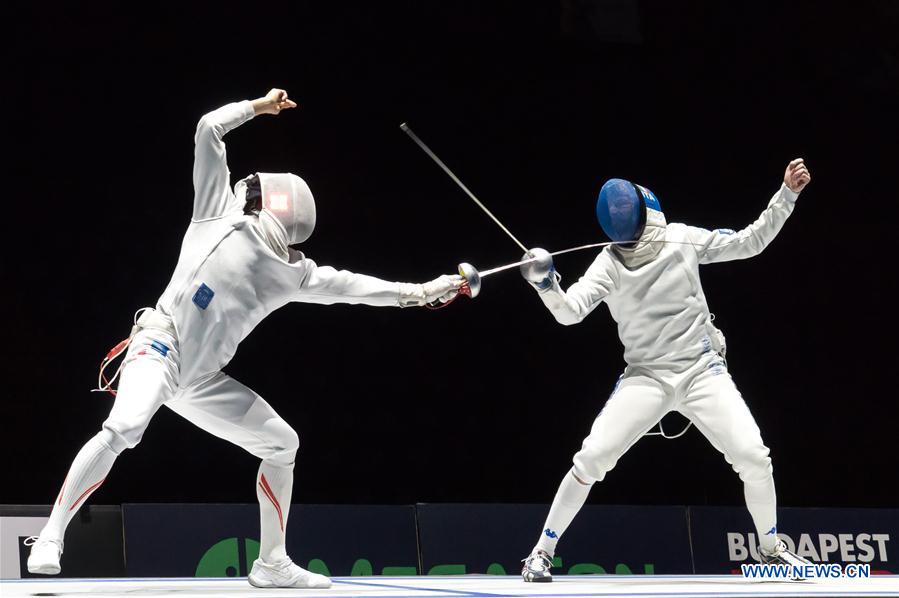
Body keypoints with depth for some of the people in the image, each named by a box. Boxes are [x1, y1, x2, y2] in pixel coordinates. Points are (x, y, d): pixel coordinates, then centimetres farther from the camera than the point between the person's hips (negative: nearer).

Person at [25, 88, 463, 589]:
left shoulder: (293, 272, 17)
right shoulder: (221, 212, 6)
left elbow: (353, 286, 20)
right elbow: (209, 130, 4)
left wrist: (423, 292, 18)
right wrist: (258, 106, 14)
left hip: (201, 381, 7)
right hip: (161, 347, -7)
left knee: (282, 443, 9)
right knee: (124, 430, -33)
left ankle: (272, 563, 17)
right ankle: (51, 537, -26)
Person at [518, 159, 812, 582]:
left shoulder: (682, 240, -6)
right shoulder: (608, 265, -11)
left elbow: (750, 242, 2)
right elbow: (569, 313, -23)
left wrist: (787, 194, -7)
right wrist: (545, 283, -43)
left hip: (702, 372, 1)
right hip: (646, 377, -1)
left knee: (753, 458, -13)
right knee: (592, 459, -17)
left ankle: (771, 549, 12)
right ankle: (542, 552, -2)